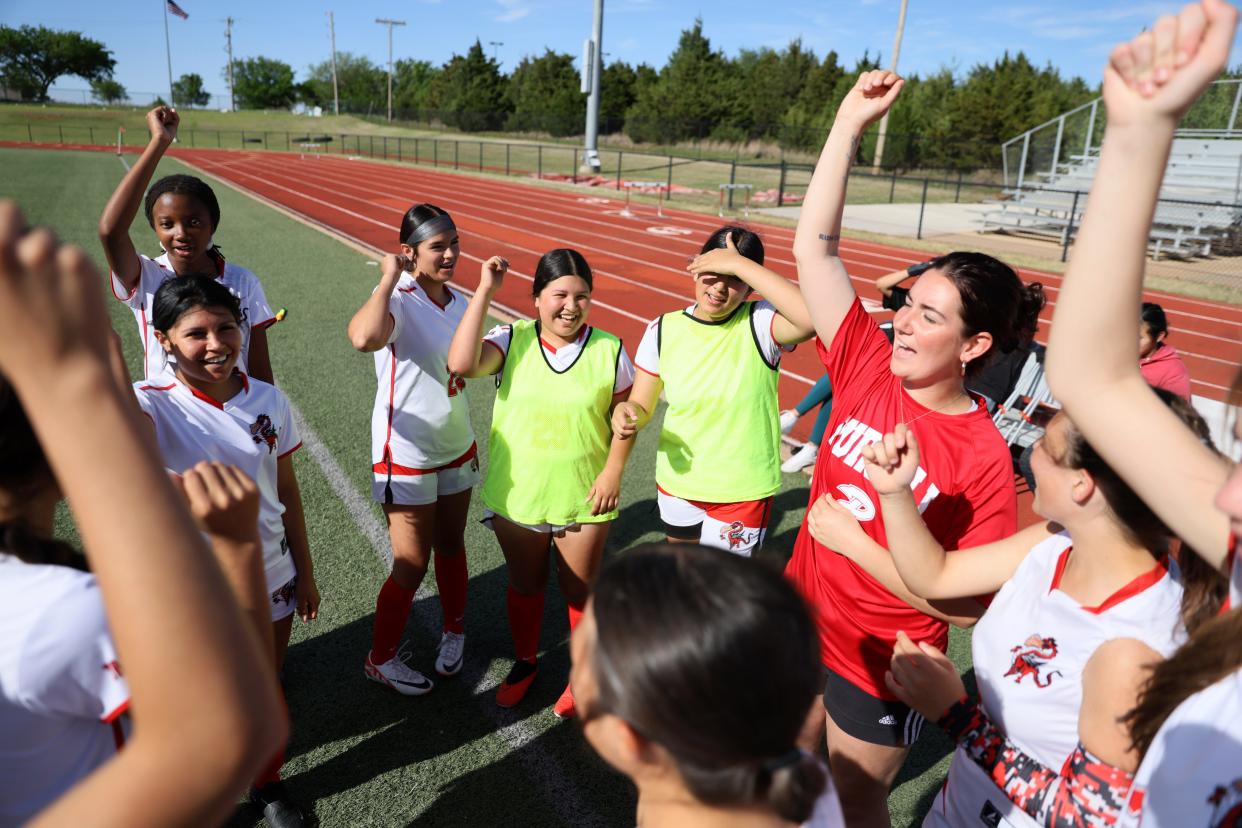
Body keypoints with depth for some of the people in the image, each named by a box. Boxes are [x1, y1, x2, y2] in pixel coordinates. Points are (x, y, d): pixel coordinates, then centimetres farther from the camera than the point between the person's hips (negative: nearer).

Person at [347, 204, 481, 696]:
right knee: (412, 564, 4)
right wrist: (390, 277, -32)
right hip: (406, 456, -6)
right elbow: (363, 337, -46)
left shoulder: (457, 302, 2)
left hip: (456, 449, 6)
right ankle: (380, 659, 27)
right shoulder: (399, 302, -20)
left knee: (451, 547, 19)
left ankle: (454, 632, 41)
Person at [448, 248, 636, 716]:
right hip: (515, 496, 1)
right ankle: (525, 662, 46)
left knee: (581, 591, 16)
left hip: (582, 500, -1)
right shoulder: (512, 340, -10)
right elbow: (462, 364, -28)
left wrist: (613, 472, -10)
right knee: (524, 585, 21)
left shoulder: (608, 349, -9)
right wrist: (484, 291, -26)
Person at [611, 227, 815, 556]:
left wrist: (740, 265, -33)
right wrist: (626, 413, -23)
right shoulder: (663, 330, -7)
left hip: (742, 494, -4)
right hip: (676, 483, 4)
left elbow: (813, 316, -38)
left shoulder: (759, 325, -16)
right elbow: (642, 406, 1)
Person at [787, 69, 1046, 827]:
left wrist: (880, 524, -31)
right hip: (799, 626, 4)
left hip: (883, 668, -4)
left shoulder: (983, 458, -22)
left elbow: (978, 604, -19)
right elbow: (815, 248, -14)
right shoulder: (868, 368, -12)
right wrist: (849, 124, -16)